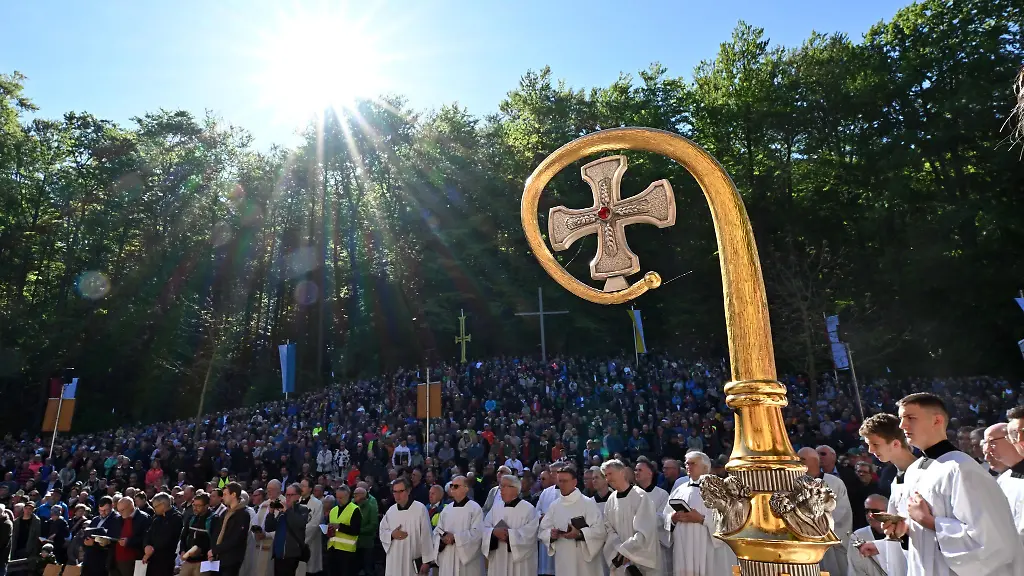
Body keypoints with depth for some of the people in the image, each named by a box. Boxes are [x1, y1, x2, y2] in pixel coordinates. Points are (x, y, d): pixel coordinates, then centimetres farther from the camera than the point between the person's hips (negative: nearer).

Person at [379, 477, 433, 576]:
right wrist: (392, 534, -9)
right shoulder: (391, 511, 3)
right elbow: (382, 532, 13)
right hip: (394, 560, 4)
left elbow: (426, 535, -9)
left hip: (414, 560, -4)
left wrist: (426, 561, -8)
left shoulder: (420, 509, -11)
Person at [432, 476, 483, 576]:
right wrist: (443, 537, -12)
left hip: (468, 558, -5)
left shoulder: (475, 508, -6)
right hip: (447, 559, 5)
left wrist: (455, 537, -17)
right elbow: (437, 532, 10)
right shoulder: (446, 509, 10)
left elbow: (476, 533, -15)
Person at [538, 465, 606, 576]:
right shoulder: (554, 506, 6)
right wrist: (551, 534, -12)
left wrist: (579, 534, -23)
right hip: (562, 561, 4)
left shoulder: (588, 503, -7)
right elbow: (542, 531, 8)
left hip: (585, 561, -4)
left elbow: (599, 530, -13)